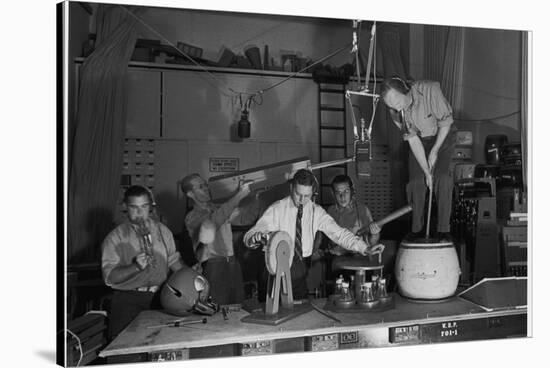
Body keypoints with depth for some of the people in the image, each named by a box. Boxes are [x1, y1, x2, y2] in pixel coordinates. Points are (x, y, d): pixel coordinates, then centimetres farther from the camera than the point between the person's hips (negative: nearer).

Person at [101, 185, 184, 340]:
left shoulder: (163, 231, 10)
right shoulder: (115, 238, -1)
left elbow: (174, 261, 16)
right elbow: (109, 277, -10)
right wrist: (136, 267, -24)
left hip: (159, 298, 2)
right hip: (128, 301, -2)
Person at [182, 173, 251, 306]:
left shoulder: (219, 209, 21)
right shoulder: (192, 218, 2)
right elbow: (214, 220, -16)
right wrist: (239, 196, -19)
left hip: (233, 264, 5)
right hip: (214, 266, -4)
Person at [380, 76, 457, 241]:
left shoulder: (430, 90, -33)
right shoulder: (395, 111, -21)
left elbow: (445, 123, -21)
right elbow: (412, 140, -17)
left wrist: (434, 151, -18)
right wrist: (426, 171, -20)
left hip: (442, 136, -3)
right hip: (419, 140, 3)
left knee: (442, 177, -18)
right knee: (415, 181, -7)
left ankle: (444, 229, -10)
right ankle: (416, 229, 7)